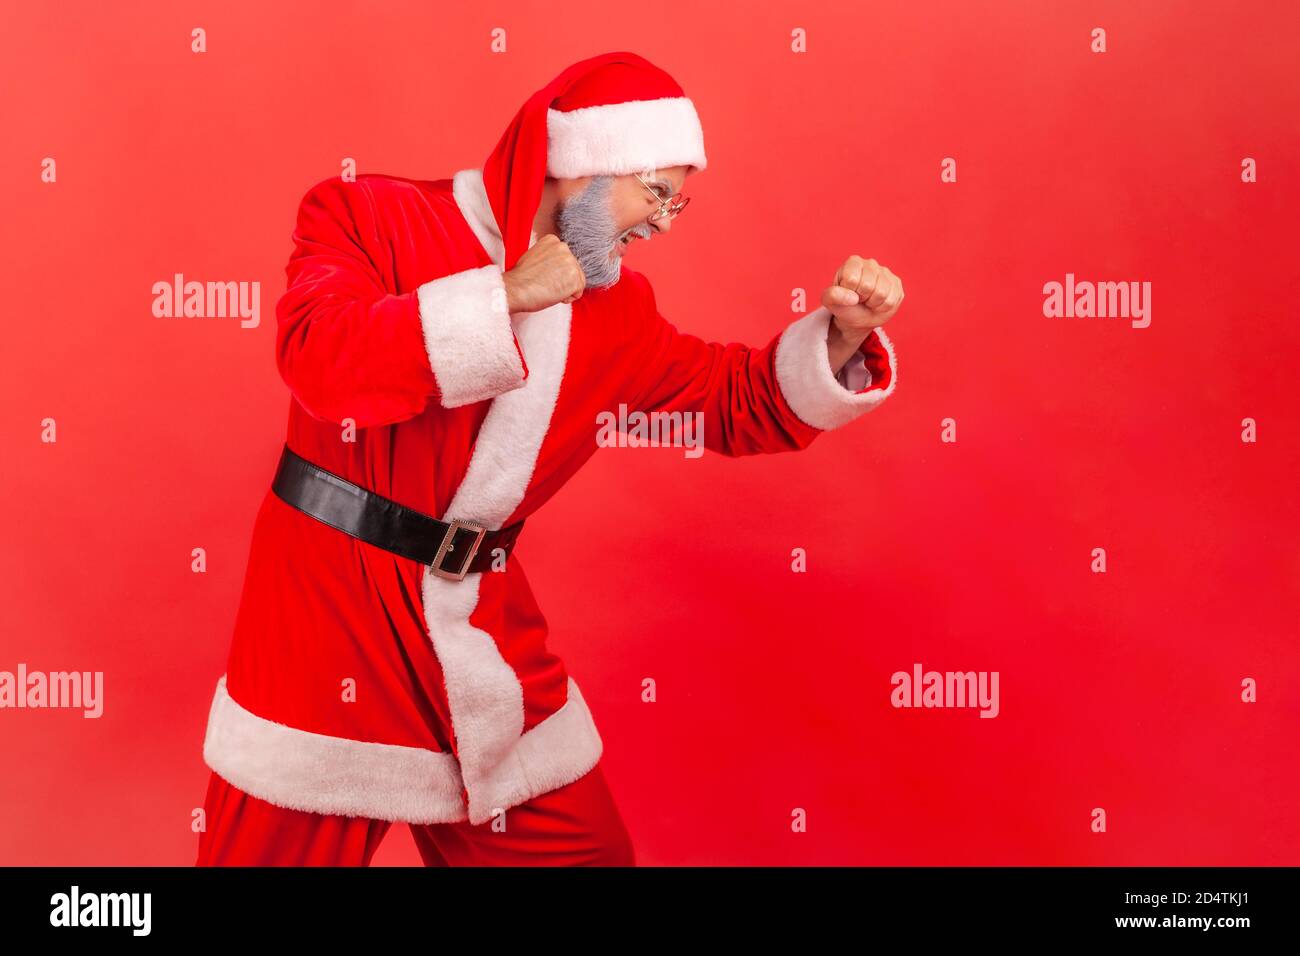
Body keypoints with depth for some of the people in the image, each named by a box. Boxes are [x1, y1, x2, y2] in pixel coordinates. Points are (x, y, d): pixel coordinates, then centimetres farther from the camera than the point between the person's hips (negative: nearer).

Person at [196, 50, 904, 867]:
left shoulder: (613, 307, 6)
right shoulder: (370, 216, -9)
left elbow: (736, 401, 13)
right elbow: (323, 361, -26)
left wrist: (841, 335, -5)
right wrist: (506, 294, -23)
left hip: (479, 617, 5)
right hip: (331, 604, -4)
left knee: (583, 849, 13)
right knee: (283, 849, 9)